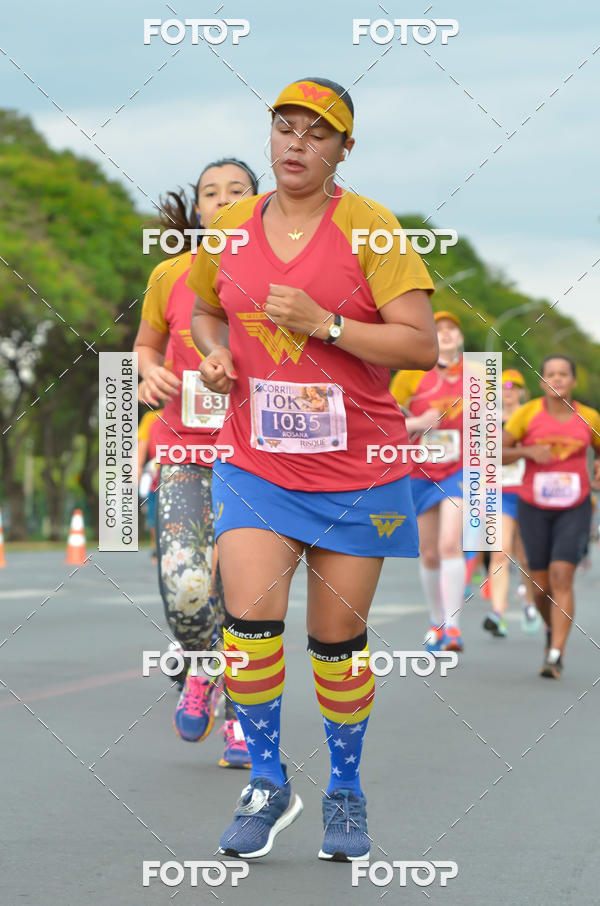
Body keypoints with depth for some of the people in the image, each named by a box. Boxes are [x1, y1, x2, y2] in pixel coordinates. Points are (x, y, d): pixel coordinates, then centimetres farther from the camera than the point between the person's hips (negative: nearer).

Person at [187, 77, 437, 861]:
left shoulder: (369, 228, -8)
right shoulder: (229, 229, 4)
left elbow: (421, 344, -13)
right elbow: (206, 308, 24)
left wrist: (324, 324, -21)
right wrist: (215, 352, 2)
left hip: (357, 471, -2)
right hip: (255, 466, 2)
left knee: (338, 641, 6)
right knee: (248, 618, -14)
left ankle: (346, 789, 26)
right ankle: (267, 783, 4)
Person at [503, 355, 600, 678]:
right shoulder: (528, 413, -6)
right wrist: (527, 451, -23)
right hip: (534, 508, 1)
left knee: (561, 575, -18)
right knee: (541, 587, 7)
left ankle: (555, 655, -19)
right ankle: (553, 629, 39)